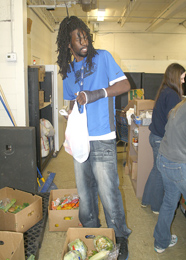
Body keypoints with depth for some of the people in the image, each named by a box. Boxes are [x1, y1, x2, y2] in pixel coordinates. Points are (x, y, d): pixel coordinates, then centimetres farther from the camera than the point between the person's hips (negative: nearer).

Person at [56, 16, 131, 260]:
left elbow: (125, 84, -8)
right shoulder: (68, 70, 14)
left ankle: (120, 238, 20)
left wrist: (96, 94, -21)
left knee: (108, 192, -1)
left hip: (102, 141, -5)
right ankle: (90, 231, 36)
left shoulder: (102, 57, 0)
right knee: (84, 190, 15)